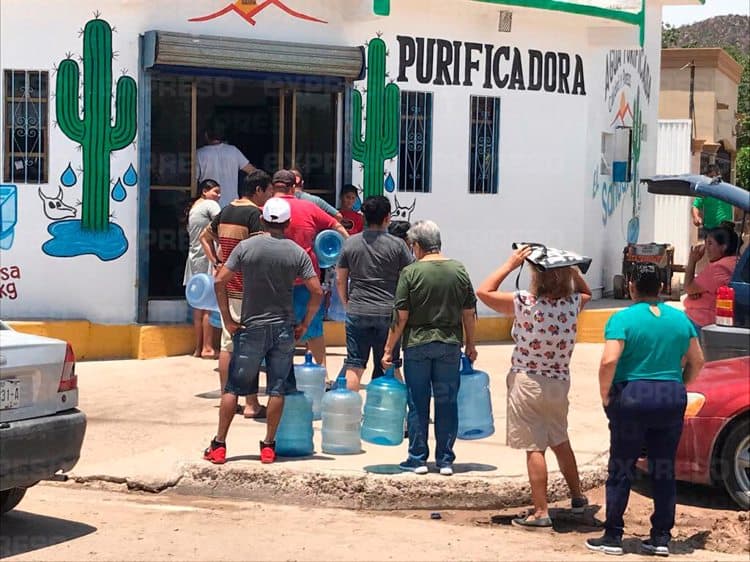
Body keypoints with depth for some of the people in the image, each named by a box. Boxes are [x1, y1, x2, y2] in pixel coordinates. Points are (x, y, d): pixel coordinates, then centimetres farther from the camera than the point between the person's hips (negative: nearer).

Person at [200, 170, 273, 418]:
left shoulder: (226, 211, 12)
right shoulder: (255, 213, -13)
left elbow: (205, 237, 23)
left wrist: (216, 263, 16)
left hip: (226, 285, 8)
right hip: (248, 290, -8)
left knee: (227, 344, 11)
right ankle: (251, 404, 0)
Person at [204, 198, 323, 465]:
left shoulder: (246, 247, -4)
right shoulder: (297, 252, -2)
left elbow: (220, 281, -8)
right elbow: (317, 291, -4)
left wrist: (228, 320, -2)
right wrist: (304, 324, 5)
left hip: (251, 328, -1)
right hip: (283, 328, 1)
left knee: (233, 388, 6)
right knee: (277, 389, 8)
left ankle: (219, 445, 8)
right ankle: (268, 446, 10)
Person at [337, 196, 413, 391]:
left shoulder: (350, 243, 2)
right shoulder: (396, 245, -5)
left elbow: (340, 280, 7)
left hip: (357, 312, 2)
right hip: (387, 313, -2)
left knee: (354, 366, 4)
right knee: (386, 368, 7)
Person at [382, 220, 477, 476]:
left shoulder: (410, 272, -8)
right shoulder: (459, 270, 1)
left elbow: (401, 315, -9)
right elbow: (469, 313, 5)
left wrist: (389, 349, -2)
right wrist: (470, 345, 17)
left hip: (417, 344, -2)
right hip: (450, 345, 2)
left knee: (418, 404, 7)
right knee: (447, 403, 8)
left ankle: (418, 459, 11)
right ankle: (445, 460, 12)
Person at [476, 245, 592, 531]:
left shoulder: (524, 303, -18)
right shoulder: (573, 303, -5)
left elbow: (484, 291, -8)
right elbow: (586, 292, 21)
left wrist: (511, 264, -6)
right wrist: (571, 268, 7)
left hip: (527, 382, -5)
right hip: (560, 382, 5)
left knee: (534, 448, -2)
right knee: (560, 440, 23)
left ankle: (541, 513, -2)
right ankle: (577, 497, 36)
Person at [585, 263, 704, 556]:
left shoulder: (623, 319, -9)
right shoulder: (680, 319, 7)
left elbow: (609, 361, -19)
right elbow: (696, 361, 12)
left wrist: (605, 395, -7)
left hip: (631, 398, -4)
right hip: (672, 400, 4)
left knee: (621, 470, 5)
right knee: (664, 471, 11)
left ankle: (613, 537, 9)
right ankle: (661, 537, 15)